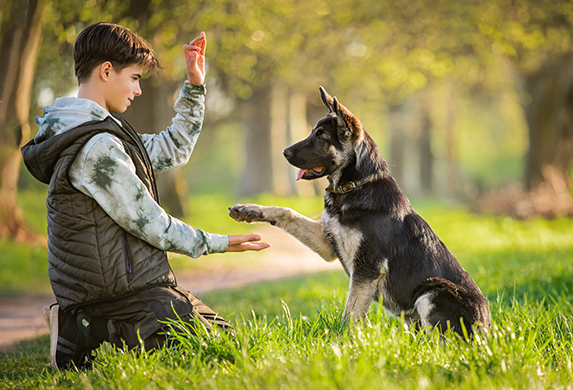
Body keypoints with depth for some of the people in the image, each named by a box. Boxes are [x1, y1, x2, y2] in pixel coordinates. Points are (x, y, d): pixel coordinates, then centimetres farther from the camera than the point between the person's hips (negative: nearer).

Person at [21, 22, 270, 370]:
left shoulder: (99, 131, 13)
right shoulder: (96, 146, -20)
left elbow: (172, 151, 23)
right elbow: (149, 224, -17)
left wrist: (195, 87, 15)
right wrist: (217, 244, -5)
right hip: (124, 291, -10)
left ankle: (85, 328, 10)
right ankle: (85, 339, -7)